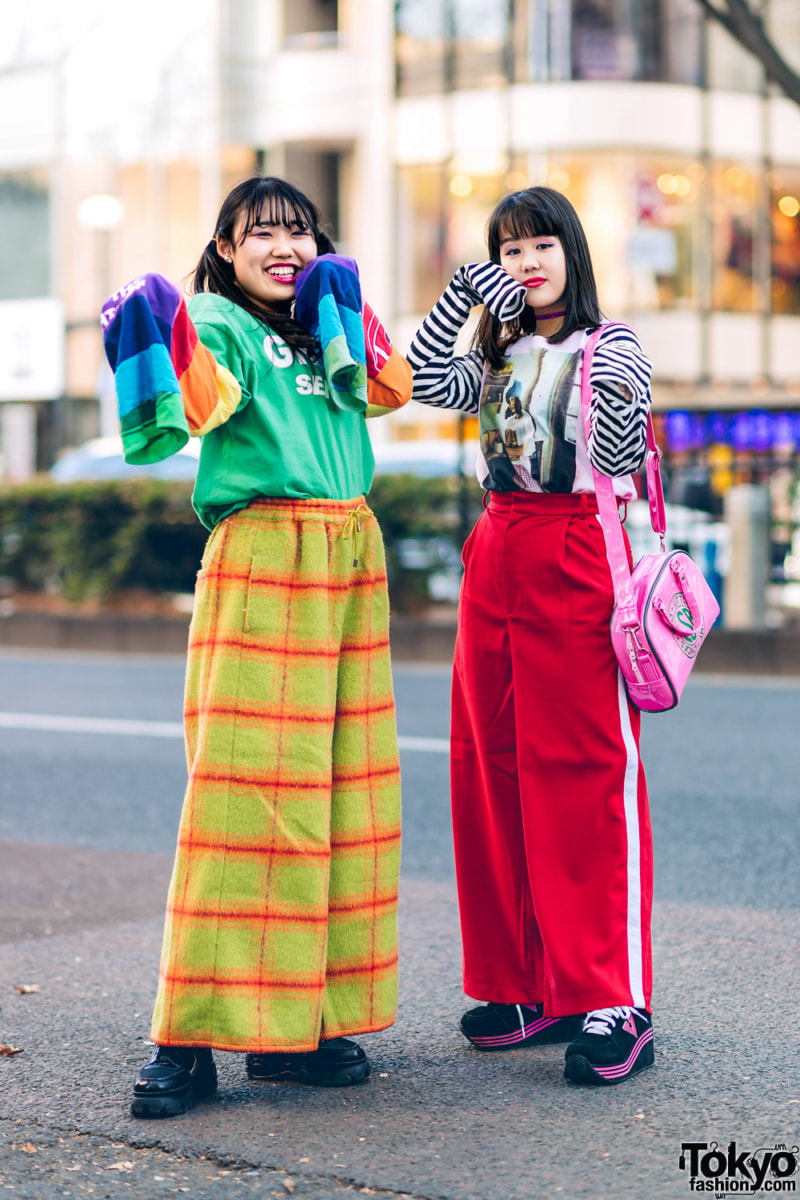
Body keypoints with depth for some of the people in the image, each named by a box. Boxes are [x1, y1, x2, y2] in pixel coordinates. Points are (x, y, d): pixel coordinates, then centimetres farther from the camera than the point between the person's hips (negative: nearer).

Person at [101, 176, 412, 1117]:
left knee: (343, 787, 4)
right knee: (248, 784, -12)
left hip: (353, 560, 7)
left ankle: (303, 1020, 11)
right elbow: (199, 404, -20)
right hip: (261, 557, -7)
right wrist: (161, 340, -37)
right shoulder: (221, 326, 0)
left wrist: (344, 306, 6)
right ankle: (191, 1037, -8)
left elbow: (395, 389, 10)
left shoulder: (328, 326, 21)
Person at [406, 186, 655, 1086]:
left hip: (576, 560, -6)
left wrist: (617, 388, -18)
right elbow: (422, 384, 3)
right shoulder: (497, 358, 18)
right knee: (493, 772, 5)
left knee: (586, 774, -11)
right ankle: (528, 987, 14)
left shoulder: (610, 347, 1)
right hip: (496, 561, 6)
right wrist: (459, 294, -4)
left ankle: (613, 1002, -10)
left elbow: (624, 459, -5)